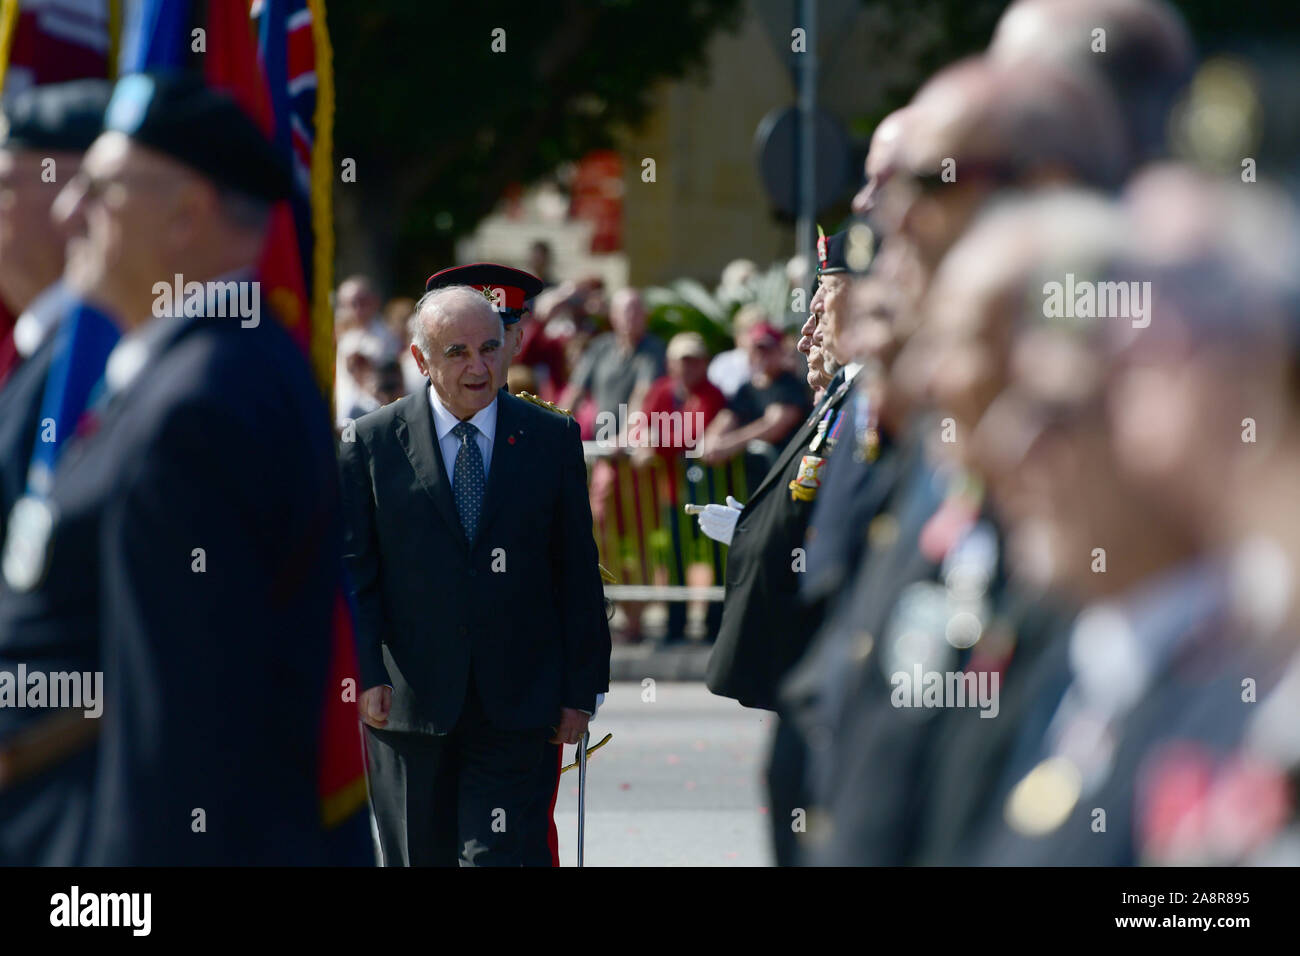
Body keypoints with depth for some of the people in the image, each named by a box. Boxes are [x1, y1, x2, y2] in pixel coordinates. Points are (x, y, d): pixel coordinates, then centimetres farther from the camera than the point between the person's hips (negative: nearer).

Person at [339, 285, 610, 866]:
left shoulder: (552, 439, 5)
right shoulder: (373, 443, 2)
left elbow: (578, 573, 6)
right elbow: (353, 571, 2)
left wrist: (580, 691, 3)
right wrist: (366, 674, -10)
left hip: (517, 709, 0)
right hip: (409, 704, 1)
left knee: (504, 856, -10)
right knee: (420, 860, 9)